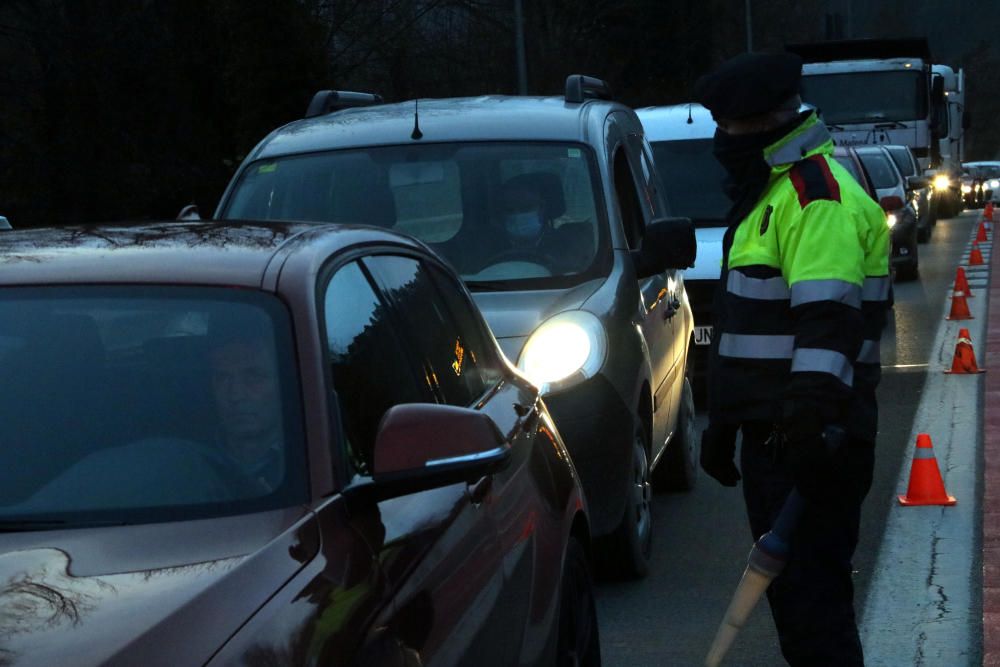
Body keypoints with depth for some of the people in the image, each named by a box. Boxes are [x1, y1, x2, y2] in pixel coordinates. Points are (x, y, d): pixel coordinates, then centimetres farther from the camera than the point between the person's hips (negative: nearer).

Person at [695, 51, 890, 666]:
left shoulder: (818, 194, -13)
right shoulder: (768, 192, 21)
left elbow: (829, 318, -27)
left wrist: (813, 414, -36)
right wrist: (722, 424, 29)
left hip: (809, 438, -11)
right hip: (772, 432, 11)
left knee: (810, 595, -11)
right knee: (790, 588, 16)